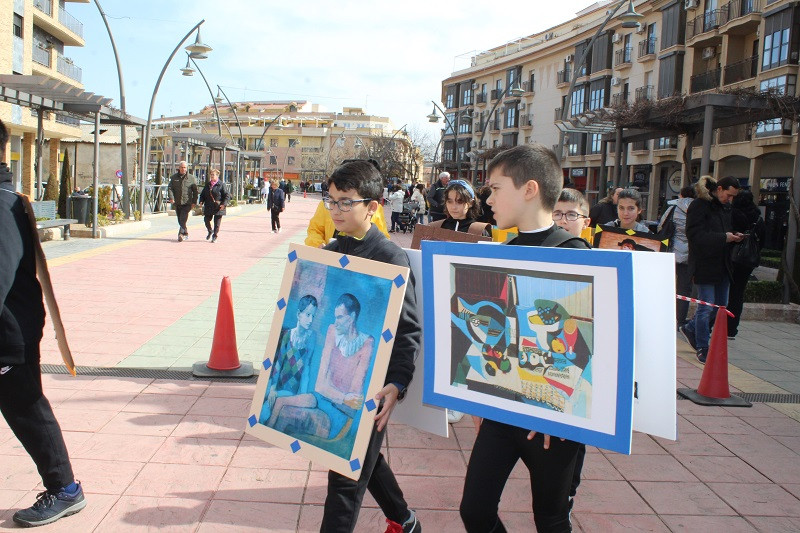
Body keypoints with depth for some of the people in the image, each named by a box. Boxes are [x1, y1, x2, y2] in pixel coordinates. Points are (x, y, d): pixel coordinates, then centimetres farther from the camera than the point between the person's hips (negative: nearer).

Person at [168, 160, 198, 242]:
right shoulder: (174, 177, 8)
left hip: (187, 203, -4)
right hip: (176, 203, 4)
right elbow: (170, 188, 3)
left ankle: (181, 234, -19)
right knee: (180, 220, 9)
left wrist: (194, 202, -4)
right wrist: (171, 197, -14)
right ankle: (185, 233, 23)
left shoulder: (191, 178, 3)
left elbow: (195, 191, 4)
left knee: (183, 219, -15)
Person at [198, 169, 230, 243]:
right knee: (206, 220, 6)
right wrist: (201, 201, 2)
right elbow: (202, 194, 20)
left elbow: (227, 196, -6)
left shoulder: (221, 185, -4)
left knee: (217, 223, 0)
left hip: (218, 207, -5)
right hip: (208, 207, 5)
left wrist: (224, 204, -17)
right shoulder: (207, 185, 12)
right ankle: (210, 232, 33)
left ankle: (214, 236, 12)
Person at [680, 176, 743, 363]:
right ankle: (702, 349, 6)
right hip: (705, 265, -8)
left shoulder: (725, 207, 14)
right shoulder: (699, 206, -12)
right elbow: (695, 235, -20)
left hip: (722, 265, 9)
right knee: (706, 306, -4)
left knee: (721, 305, 13)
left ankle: (690, 329, 33)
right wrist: (724, 238, -21)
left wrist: (734, 236, 5)